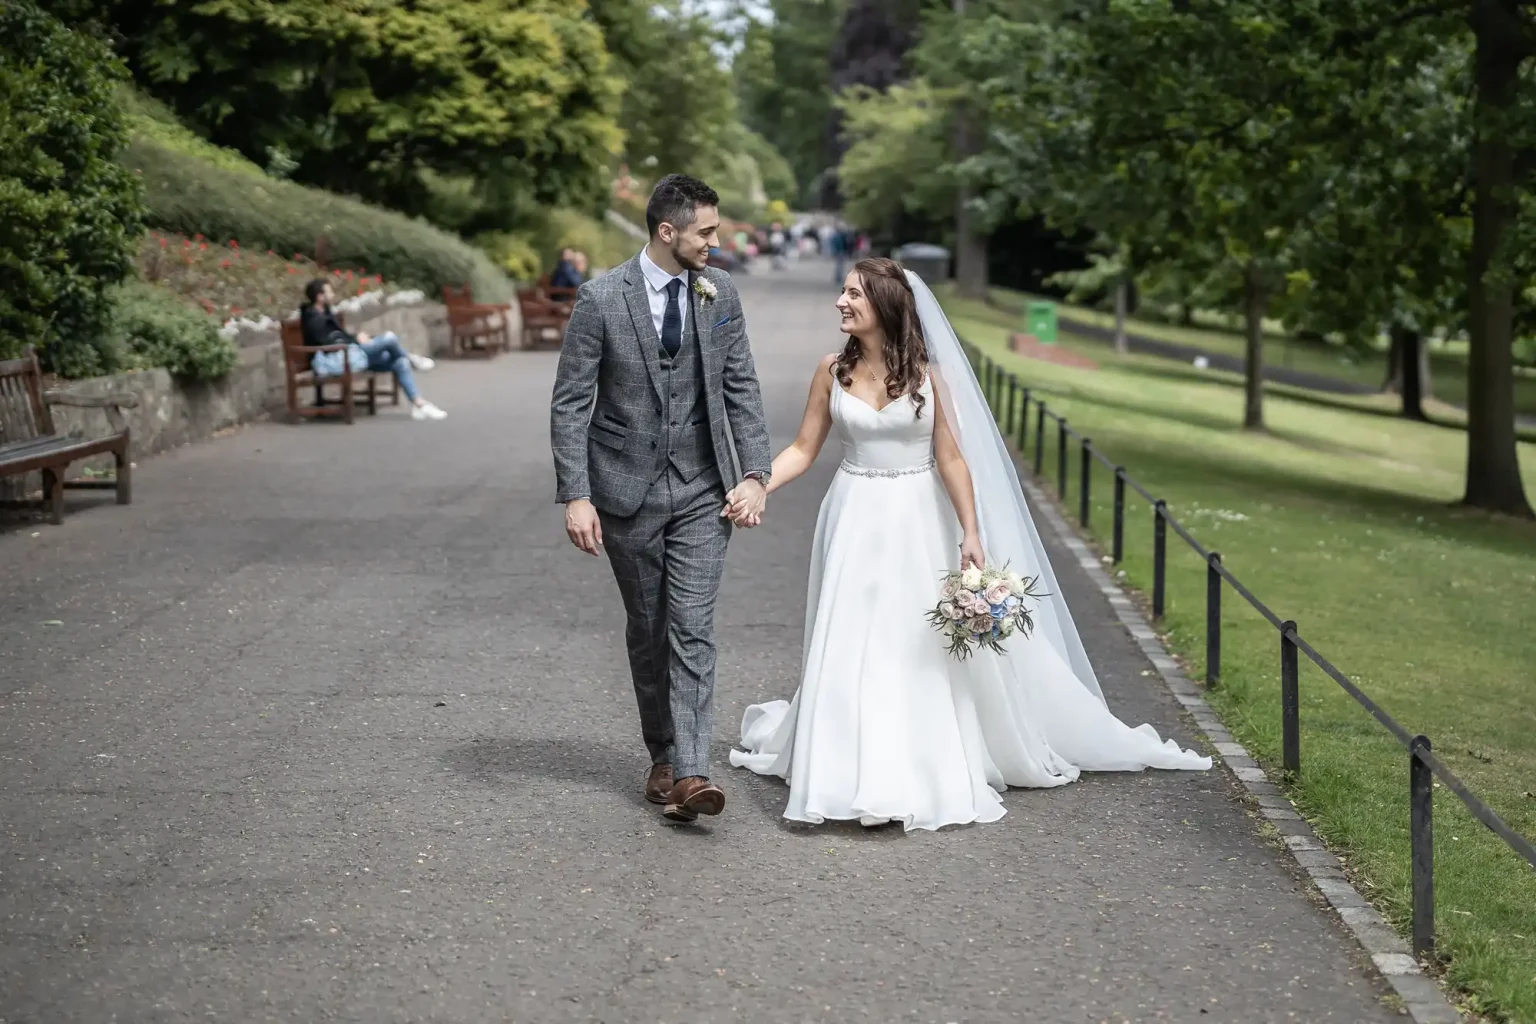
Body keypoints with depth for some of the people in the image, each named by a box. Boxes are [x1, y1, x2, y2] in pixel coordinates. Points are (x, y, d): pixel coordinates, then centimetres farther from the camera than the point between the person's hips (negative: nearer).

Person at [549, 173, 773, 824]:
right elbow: (570, 403, -8)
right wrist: (575, 496, -15)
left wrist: (755, 475, -4)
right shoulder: (601, 299, -10)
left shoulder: (719, 292, 1)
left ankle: (689, 771, -13)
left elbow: (741, 389, 6)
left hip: (702, 490, 1)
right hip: (627, 489, -1)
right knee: (647, 629, 10)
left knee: (692, 629, -8)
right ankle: (662, 755, 25)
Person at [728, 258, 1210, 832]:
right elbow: (803, 449, 3)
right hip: (856, 524, 1)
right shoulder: (833, 372, 0)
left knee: (928, 649, 4)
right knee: (851, 648, -1)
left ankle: (928, 772, 19)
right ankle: (860, 776, 10)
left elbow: (951, 459, -4)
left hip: (918, 525, -1)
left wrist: (971, 535, -9)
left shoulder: (927, 374, -4)